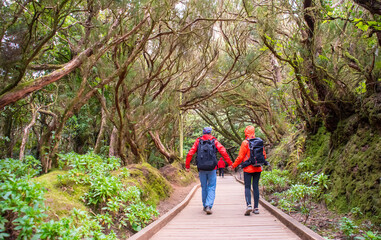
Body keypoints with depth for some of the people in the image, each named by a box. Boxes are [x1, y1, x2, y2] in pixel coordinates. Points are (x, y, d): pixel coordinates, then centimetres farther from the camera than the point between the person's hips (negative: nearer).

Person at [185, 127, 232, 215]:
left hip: (201, 169, 2)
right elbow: (223, 152, -7)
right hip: (212, 169, -2)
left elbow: (190, 154, -2)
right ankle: (208, 206, -10)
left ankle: (205, 206, 26)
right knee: (211, 188, 3)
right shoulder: (214, 141, 3)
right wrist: (230, 163, -3)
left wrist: (187, 165, 6)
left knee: (204, 188, 16)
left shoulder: (198, 141, 5)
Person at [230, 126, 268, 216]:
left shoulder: (245, 142, -9)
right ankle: (256, 208, 11)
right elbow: (264, 155, 11)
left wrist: (234, 165, 5)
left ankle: (249, 205, -19)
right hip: (258, 168, 4)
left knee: (247, 187, -1)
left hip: (248, 169, -4)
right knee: (256, 187, 9)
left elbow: (240, 157, -8)